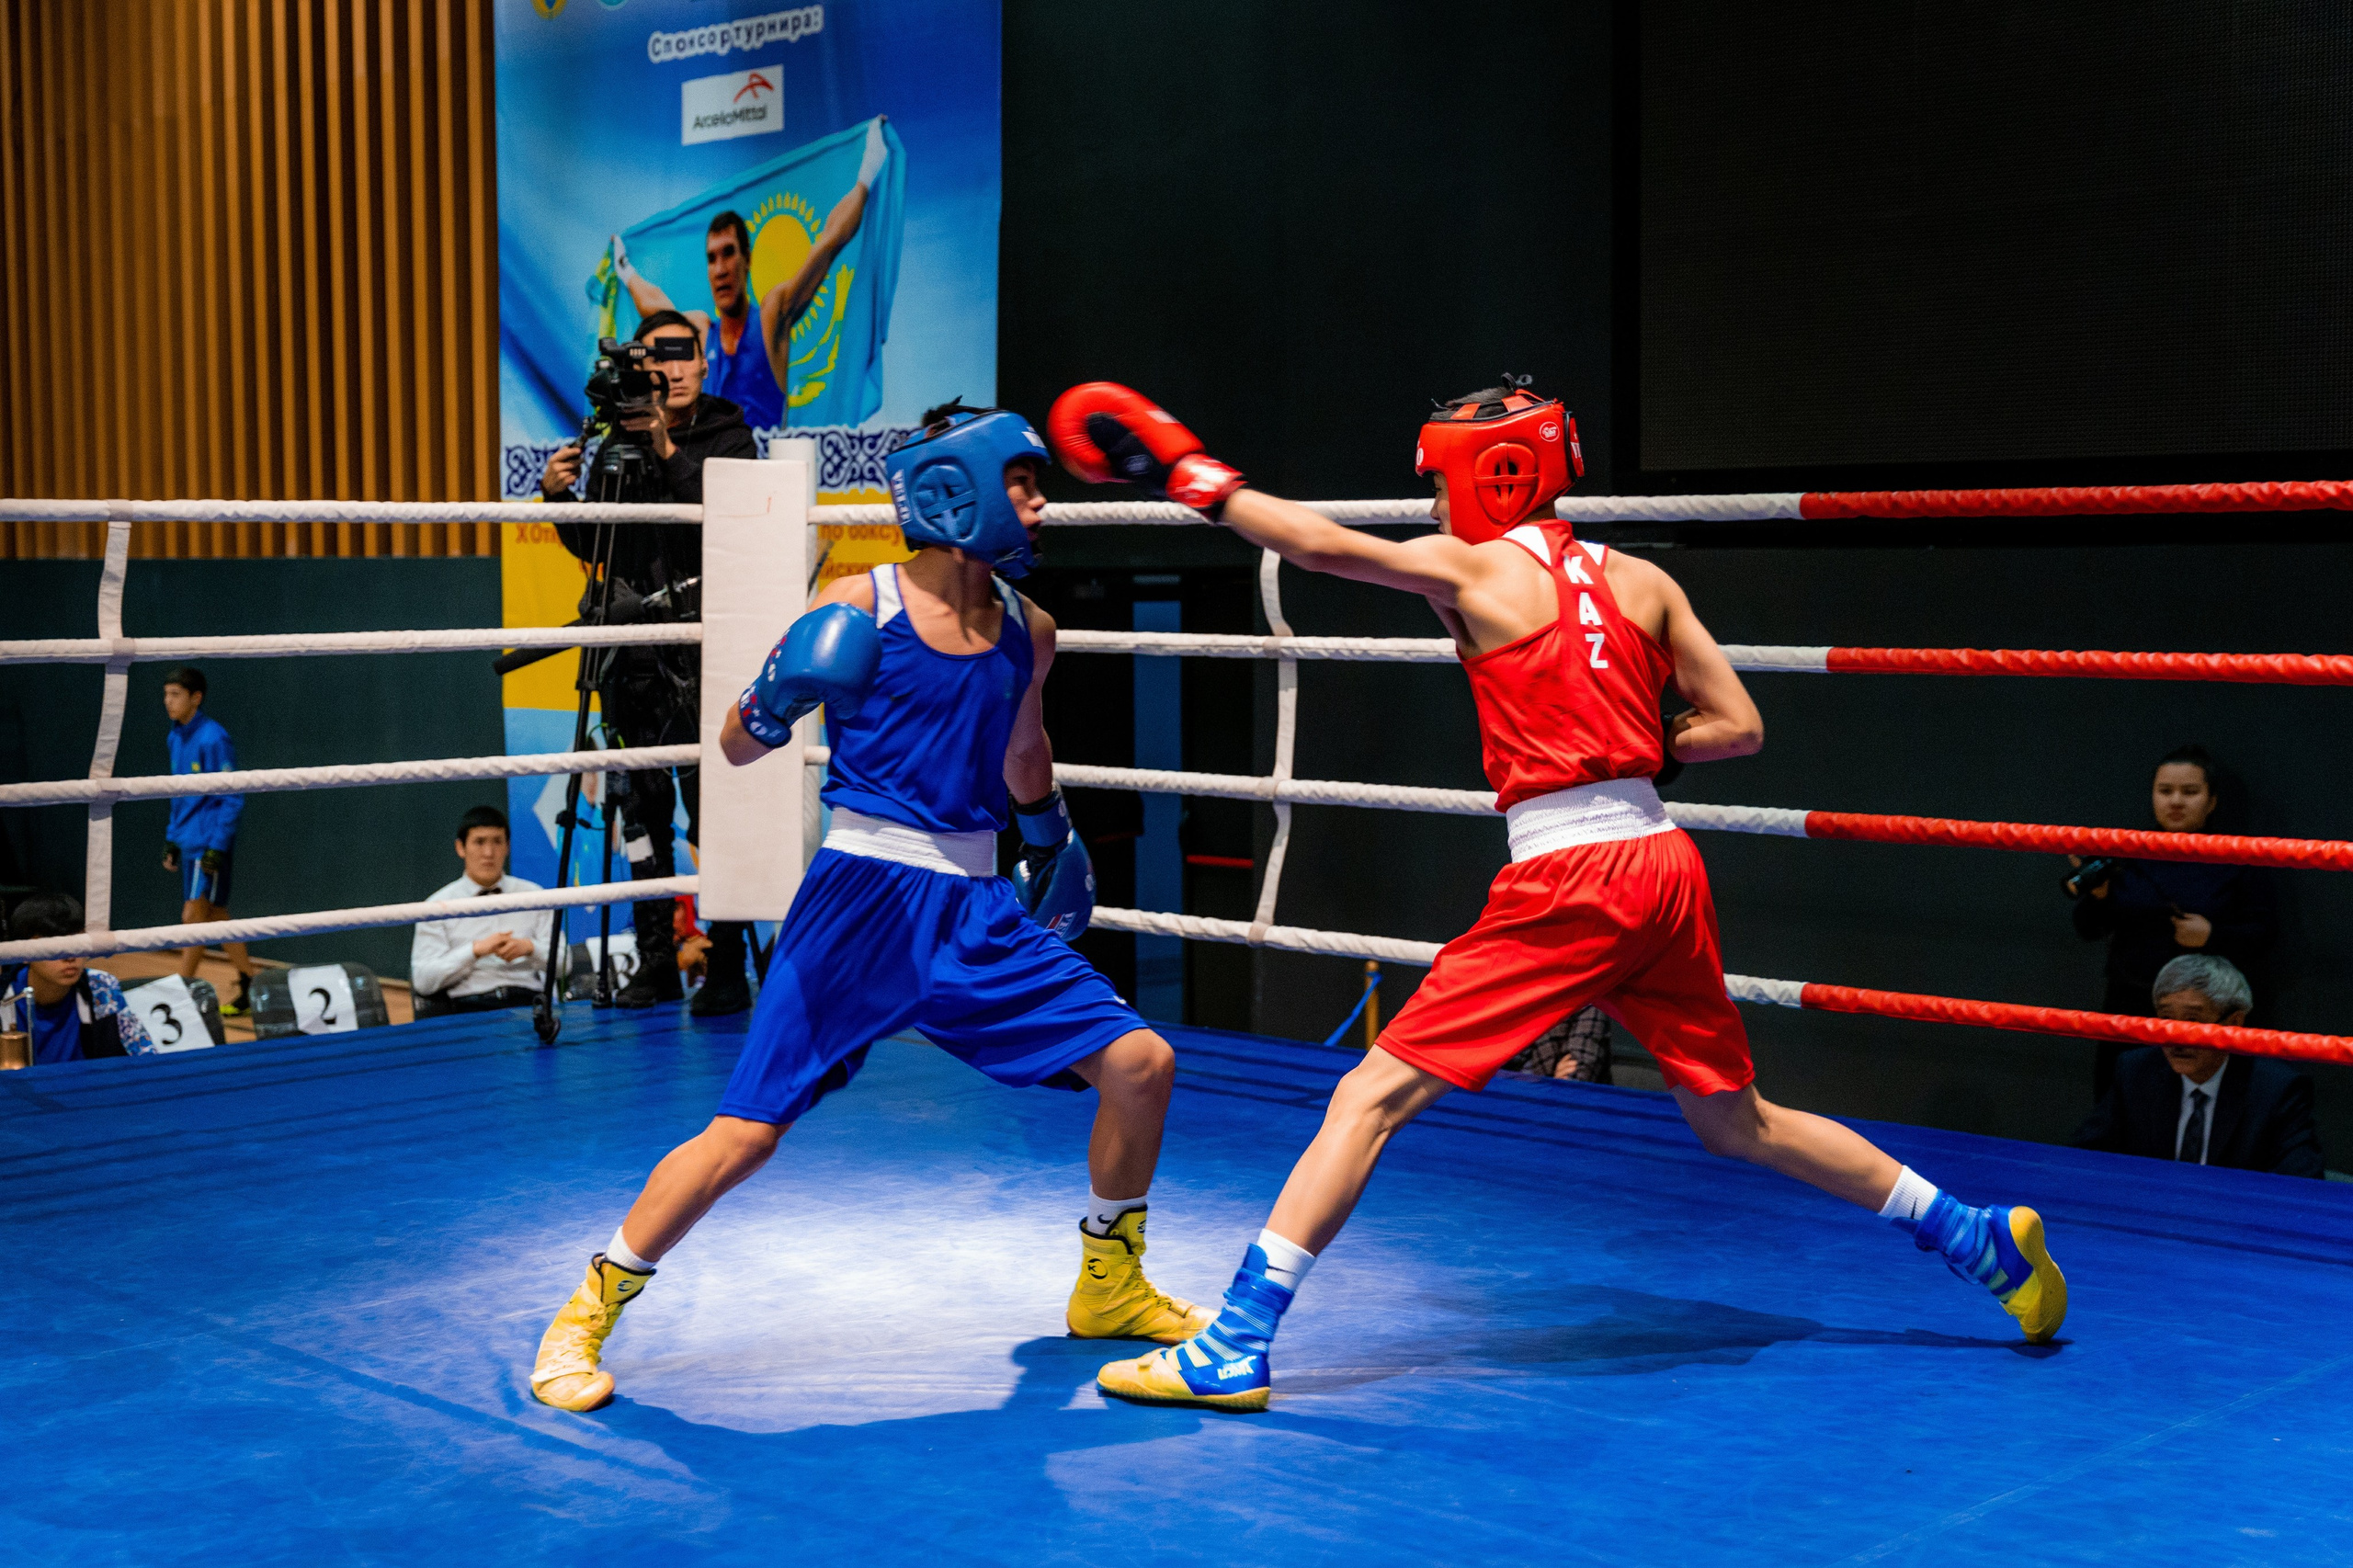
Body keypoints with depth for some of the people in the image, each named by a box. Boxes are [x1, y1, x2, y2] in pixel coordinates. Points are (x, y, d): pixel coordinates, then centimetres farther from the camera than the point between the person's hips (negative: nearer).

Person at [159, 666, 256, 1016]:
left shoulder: (212, 738, -16)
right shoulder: (175, 738, 10)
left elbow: (232, 799, -16)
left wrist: (218, 847, -19)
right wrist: (172, 839, 17)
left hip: (209, 843, -9)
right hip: (187, 841, 9)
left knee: (194, 916, -7)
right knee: (215, 917, 12)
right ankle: (250, 990, 20)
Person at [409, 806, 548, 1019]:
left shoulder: (533, 895, 17)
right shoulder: (440, 904, 9)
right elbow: (423, 981, 0)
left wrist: (530, 947, -8)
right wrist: (476, 950, -11)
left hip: (527, 1002, 1)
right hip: (468, 1006, 0)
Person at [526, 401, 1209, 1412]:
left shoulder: (1026, 630, 7)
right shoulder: (860, 607, -8)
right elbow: (737, 749, -2)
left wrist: (1052, 838, 33)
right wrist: (776, 704, -22)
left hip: (978, 906, 5)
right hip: (862, 894, -5)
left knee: (1141, 1063, 1)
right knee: (745, 1134, -9)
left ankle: (1109, 1288, 23)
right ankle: (587, 1314, 10)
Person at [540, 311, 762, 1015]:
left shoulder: (728, 438, 2)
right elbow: (594, 548, 13)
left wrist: (669, 455, -22)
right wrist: (561, 496, -4)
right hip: (632, 644, 4)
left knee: (709, 805, -9)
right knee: (641, 804, 7)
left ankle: (728, 967, -3)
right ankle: (655, 963, 16)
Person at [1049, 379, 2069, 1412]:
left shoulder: (1470, 567, -1)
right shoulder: (1642, 581, 12)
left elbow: (1321, 544, -8)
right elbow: (1738, 727, 10)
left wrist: (1195, 478, 4)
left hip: (1564, 882, -6)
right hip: (1665, 863, 6)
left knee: (1372, 1096, -4)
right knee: (1737, 1123, 24)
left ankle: (1234, 1350, -8)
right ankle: (1987, 1239, 30)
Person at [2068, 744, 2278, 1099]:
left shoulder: (2235, 861, 2)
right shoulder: (2127, 854, 8)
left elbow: (2264, 935, 1)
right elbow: (2088, 930, 7)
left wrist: (2212, 936, -15)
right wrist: (2096, 895, -13)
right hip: (2128, 1010, 3)